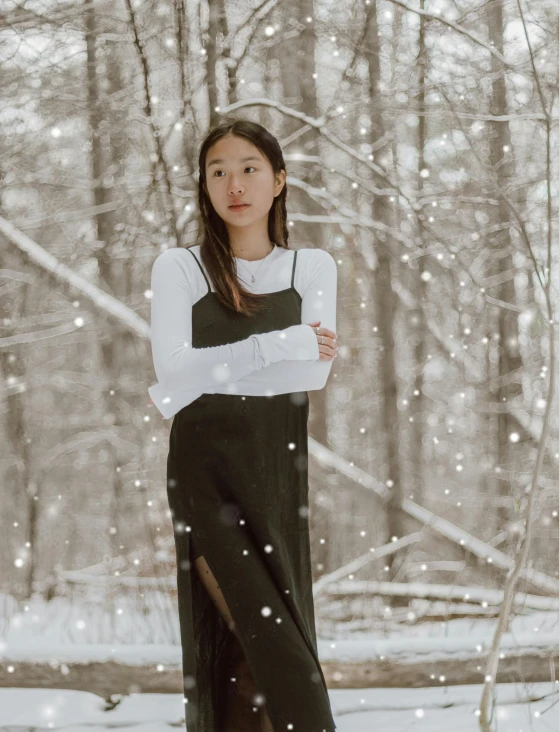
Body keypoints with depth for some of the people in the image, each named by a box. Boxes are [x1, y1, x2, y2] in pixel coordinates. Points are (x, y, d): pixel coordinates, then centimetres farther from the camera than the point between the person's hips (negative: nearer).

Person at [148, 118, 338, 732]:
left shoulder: (313, 269, 10)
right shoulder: (178, 269, 5)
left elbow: (313, 374, -3)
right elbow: (173, 370, -9)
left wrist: (207, 377, -7)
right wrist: (284, 344, -13)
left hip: (277, 473, 2)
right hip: (204, 470, -2)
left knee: (253, 643, -3)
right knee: (261, 632, -15)